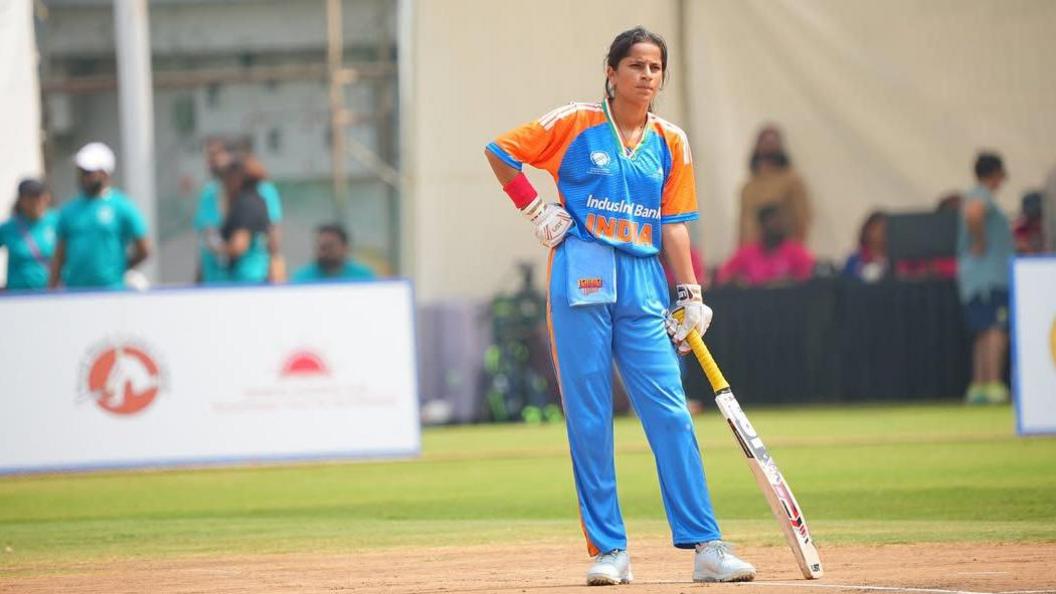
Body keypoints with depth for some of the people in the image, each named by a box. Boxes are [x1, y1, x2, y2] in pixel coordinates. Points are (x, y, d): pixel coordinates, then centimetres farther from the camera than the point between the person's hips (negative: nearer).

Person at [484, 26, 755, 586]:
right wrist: (535, 208, -1)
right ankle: (609, 551, 4)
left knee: (670, 413, -5)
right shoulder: (575, 124, 0)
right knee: (588, 416, -2)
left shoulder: (670, 143, 10)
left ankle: (705, 546, -6)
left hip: (643, 285, 3)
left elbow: (673, 225, 9)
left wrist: (690, 296, 2)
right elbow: (500, 152, 7)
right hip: (581, 276, -3)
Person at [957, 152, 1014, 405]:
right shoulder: (981, 196, -10)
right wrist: (981, 244, -22)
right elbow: (973, 214, -33)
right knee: (997, 330, -17)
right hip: (988, 276, -10)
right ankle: (994, 385, -25)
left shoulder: (976, 196, 21)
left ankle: (978, 387, 9)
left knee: (984, 335, 10)